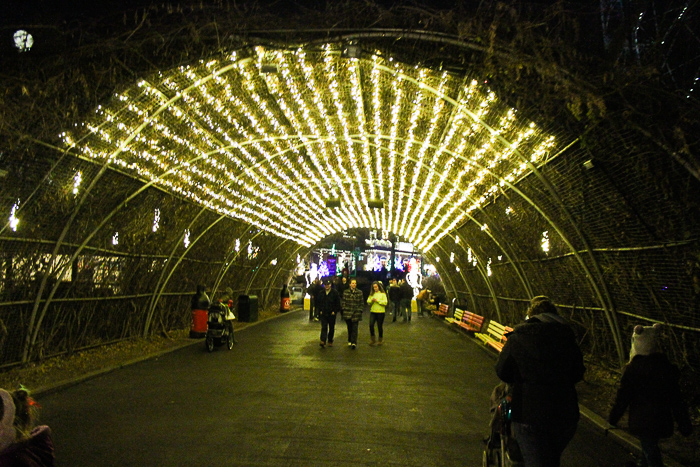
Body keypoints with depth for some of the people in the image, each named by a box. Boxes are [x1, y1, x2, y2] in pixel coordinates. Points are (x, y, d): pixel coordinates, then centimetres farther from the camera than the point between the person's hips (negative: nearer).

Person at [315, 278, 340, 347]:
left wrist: (335, 311, -7)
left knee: (331, 328, 8)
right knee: (324, 327, -8)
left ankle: (330, 341, 22)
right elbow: (318, 303, 14)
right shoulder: (320, 293, 6)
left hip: (332, 314, -1)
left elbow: (338, 303, -2)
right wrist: (319, 311, 3)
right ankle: (323, 341, -17)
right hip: (323, 313, 1)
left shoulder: (335, 292, -3)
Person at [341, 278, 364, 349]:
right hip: (347, 313, 1)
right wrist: (344, 310, -1)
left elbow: (362, 303, 6)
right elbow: (343, 302, 6)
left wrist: (360, 311, -2)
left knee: (354, 328, -7)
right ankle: (350, 341, 25)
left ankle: (354, 342, -9)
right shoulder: (346, 292, 4)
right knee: (349, 328, 10)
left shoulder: (359, 292, 3)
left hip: (356, 313, -1)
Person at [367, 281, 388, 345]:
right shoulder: (371, 294, 10)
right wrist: (371, 300, -11)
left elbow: (385, 302, -11)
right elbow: (368, 301, 10)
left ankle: (380, 340, 22)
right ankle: (372, 339, 4)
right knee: (371, 325, -10)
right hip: (373, 312, 3)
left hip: (380, 312, -3)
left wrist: (377, 300, -16)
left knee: (380, 326, 5)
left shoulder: (383, 294, -3)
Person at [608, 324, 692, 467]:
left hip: (642, 421, -5)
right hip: (663, 420, 5)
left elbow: (622, 397, -12)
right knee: (650, 446, 25)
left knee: (650, 451, 4)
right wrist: (684, 424, 10)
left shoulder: (632, 369, -18)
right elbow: (676, 398, 1)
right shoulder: (666, 366, -4)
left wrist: (613, 417, 1)